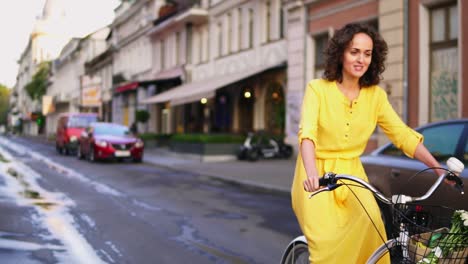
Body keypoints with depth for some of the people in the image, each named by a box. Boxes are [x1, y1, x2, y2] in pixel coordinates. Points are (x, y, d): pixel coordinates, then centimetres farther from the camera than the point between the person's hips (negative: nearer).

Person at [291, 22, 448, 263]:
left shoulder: (375, 95, 2)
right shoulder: (318, 89, -9)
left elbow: (403, 135, -2)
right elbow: (307, 133, -23)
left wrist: (438, 168, -13)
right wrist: (311, 173, -41)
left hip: (351, 174, 3)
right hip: (317, 177, -3)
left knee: (370, 221, -27)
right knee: (327, 243, -22)